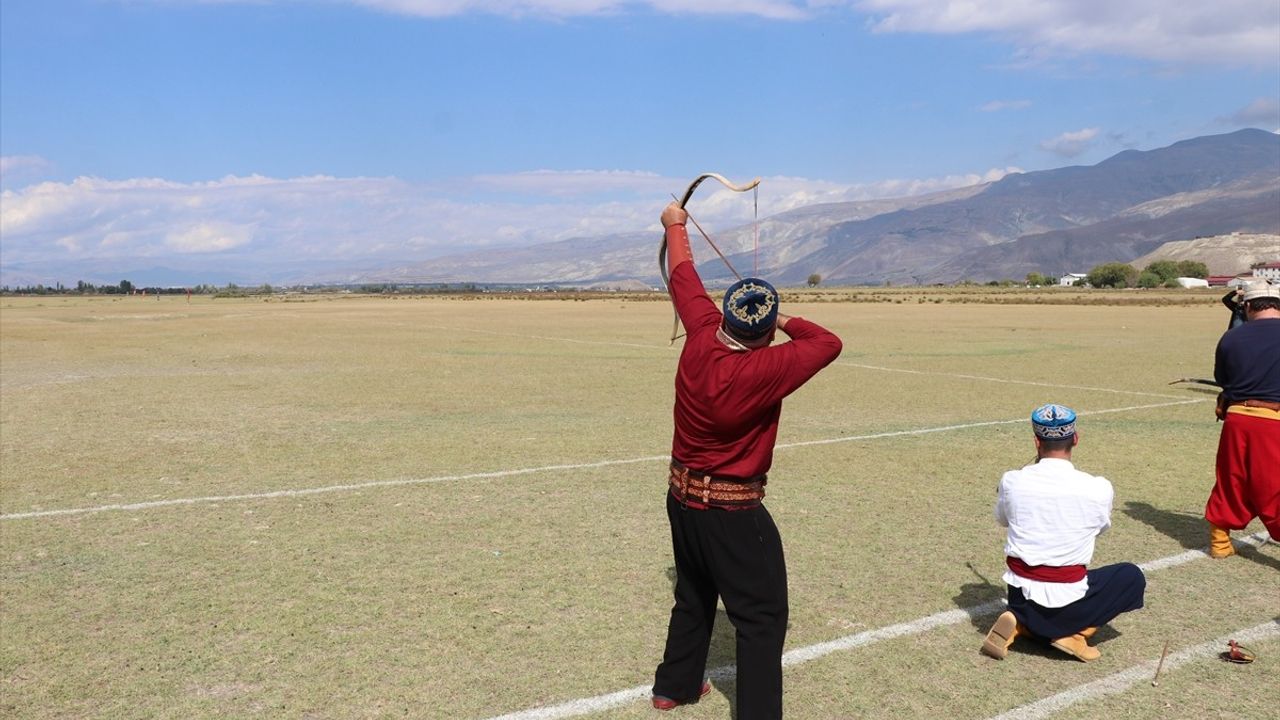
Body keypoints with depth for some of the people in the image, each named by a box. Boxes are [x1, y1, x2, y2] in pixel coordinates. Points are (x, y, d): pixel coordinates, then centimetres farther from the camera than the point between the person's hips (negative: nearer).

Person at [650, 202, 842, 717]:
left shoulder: (701, 339, -11)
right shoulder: (766, 370, -27)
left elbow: (685, 277, 6)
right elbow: (828, 343, -14)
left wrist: (676, 226, 23)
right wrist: (785, 321, 1)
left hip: (681, 498, 8)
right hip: (733, 512, -8)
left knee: (693, 597, 26)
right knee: (762, 619, 4)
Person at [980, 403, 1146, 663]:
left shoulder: (1012, 481, -8)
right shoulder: (1099, 488, -13)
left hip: (1021, 596, 4)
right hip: (1067, 599, -3)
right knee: (1132, 576, 22)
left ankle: (1018, 623, 4)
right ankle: (1075, 632, 5)